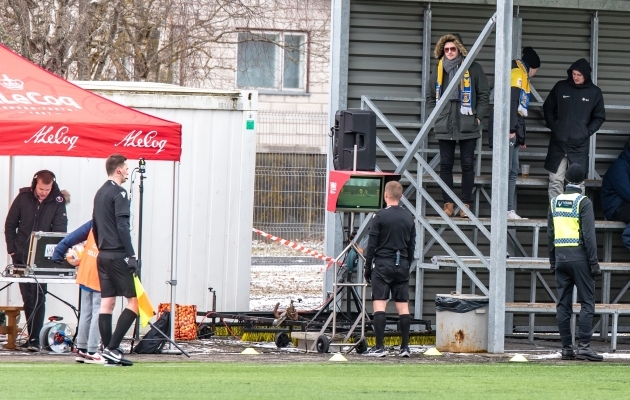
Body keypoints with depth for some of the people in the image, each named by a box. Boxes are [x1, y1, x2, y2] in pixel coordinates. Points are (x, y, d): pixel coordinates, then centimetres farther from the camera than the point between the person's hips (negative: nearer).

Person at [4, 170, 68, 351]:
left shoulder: (57, 201, -5)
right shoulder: (23, 197, -2)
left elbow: (60, 228, -7)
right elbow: (10, 224, 5)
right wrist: (12, 249, -1)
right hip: (22, 255, 2)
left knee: (38, 297, -8)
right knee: (27, 297, 5)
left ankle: (35, 338, -9)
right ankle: (32, 336, 13)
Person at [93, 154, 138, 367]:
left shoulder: (100, 193, 15)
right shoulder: (119, 193, -11)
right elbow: (122, 227, -18)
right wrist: (131, 256, -18)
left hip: (103, 256, 9)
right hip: (118, 256, -9)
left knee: (107, 303, 7)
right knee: (134, 301, -6)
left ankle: (108, 351, 5)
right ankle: (112, 348, -13)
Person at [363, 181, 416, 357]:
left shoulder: (380, 216, -8)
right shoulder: (409, 217, 8)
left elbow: (372, 244, -7)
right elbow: (412, 245, 14)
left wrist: (367, 267, 1)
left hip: (383, 265, -5)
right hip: (402, 265, 5)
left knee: (379, 304, -4)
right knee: (403, 306, 6)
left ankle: (379, 347, -9)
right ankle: (405, 347, 6)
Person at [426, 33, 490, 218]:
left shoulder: (473, 69, 1)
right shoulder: (438, 70, 11)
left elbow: (484, 95, 3)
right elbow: (430, 96, 17)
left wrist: (478, 116, -5)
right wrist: (435, 116, 5)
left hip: (468, 126, -3)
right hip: (444, 126, 3)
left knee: (468, 165, 1)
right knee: (445, 165, 3)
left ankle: (466, 203, 5)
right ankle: (448, 203, 7)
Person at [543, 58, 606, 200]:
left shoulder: (594, 92, 1)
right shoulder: (561, 87, 3)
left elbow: (599, 117, 10)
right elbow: (548, 108, 14)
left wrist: (587, 132, -3)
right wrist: (553, 126, 2)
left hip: (579, 145, -1)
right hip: (558, 142, 1)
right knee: (555, 181, 0)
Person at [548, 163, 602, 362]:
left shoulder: (555, 202, 10)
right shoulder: (583, 202, -7)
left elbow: (550, 234, 14)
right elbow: (588, 234, -12)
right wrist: (594, 262, -9)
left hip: (560, 257, 5)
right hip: (579, 256, -5)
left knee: (563, 304, 6)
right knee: (587, 302, -3)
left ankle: (566, 348, 5)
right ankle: (584, 346, -11)